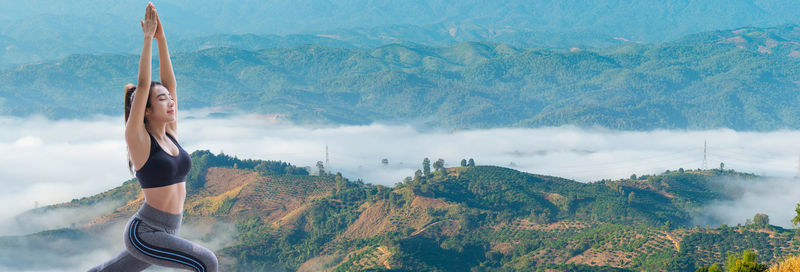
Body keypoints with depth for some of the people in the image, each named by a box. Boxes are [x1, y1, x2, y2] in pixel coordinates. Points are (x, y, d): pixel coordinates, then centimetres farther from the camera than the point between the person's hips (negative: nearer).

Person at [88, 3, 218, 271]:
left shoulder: (170, 134, 5)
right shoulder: (138, 139, -13)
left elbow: (170, 83, 3)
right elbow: (143, 86, -20)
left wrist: (162, 39, -4)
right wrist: (148, 38, -18)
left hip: (165, 233, 8)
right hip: (144, 232, -8)